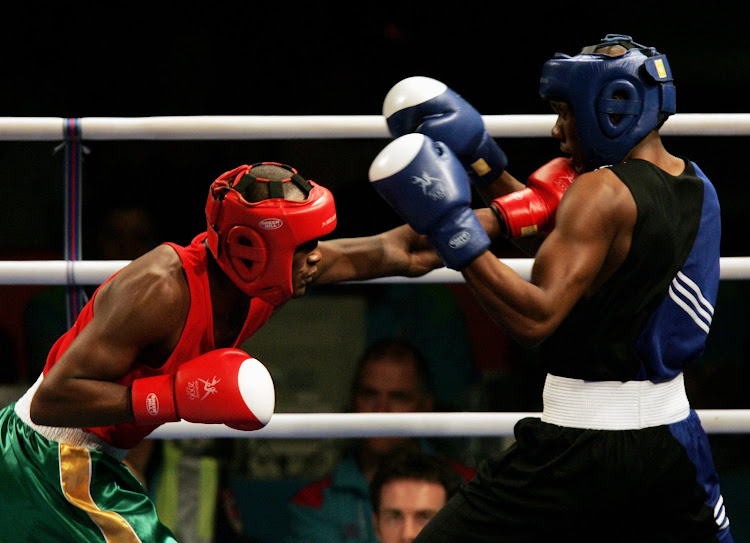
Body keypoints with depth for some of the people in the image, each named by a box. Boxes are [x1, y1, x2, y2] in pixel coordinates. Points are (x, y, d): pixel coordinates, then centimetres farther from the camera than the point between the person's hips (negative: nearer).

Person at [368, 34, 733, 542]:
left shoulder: (602, 192, -16)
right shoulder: (696, 185, 10)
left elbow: (536, 318, -26)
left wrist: (453, 227, -28)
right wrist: (487, 163, 25)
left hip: (585, 439, -8)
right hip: (671, 438, 8)